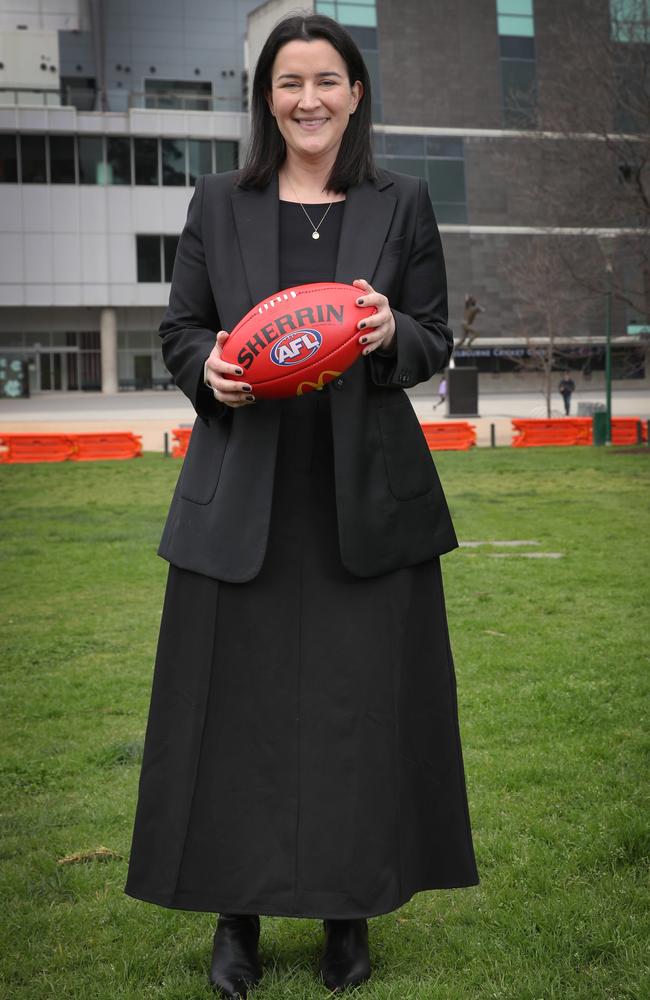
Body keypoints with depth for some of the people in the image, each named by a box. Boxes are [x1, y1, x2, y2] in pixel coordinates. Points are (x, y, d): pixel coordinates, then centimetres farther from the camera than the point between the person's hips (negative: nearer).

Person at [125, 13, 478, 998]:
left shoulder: (402, 204, 6)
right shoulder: (219, 203, 7)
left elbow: (438, 338, 7)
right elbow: (179, 330, 10)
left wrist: (393, 334, -15)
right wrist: (209, 368, -12)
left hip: (368, 492, 0)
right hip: (241, 493, 1)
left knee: (361, 700, 3)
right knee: (237, 701, 3)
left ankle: (350, 908, 20)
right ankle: (238, 913, 18)